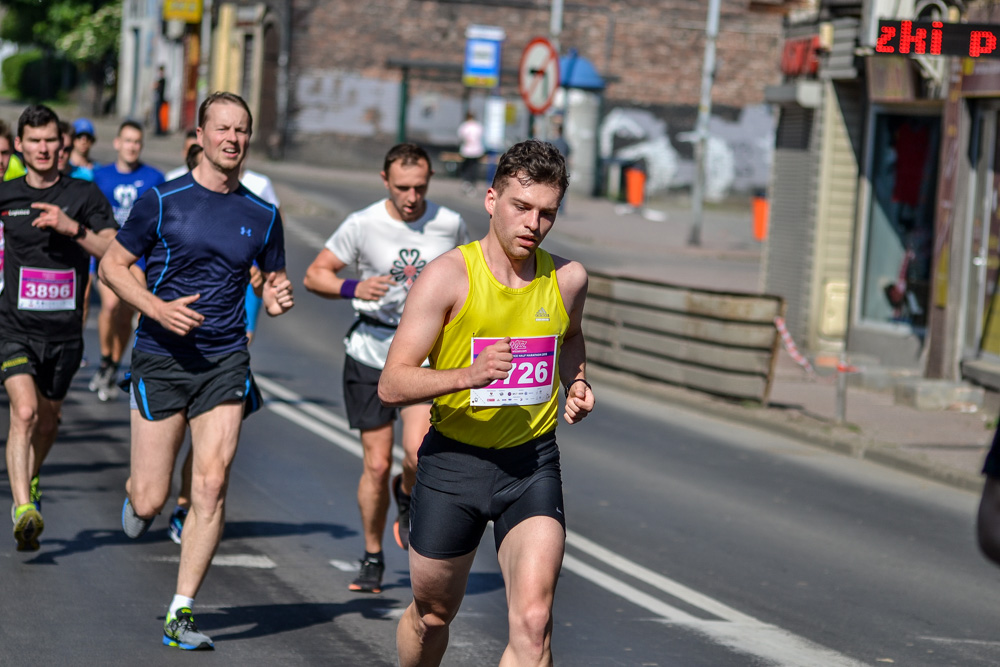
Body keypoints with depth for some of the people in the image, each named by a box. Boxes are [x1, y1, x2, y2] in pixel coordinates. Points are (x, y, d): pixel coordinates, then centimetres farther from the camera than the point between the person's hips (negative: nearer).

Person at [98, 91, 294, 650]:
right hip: (161, 360, -2)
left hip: (225, 362, 2)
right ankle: (135, 493, 37)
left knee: (212, 484, -11)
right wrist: (159, 309, -14)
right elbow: (113, 265, 2)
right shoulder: (163, 200, -2)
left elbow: (275, 281, 18)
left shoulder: (263, 216, 7)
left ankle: (181, 615, -2)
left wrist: (279, 298, -7)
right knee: (151, 502, -3)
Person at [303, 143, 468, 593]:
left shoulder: (450, 224, -1)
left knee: (418, 448, -21)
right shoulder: (362, 225, -7)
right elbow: (315, 275, -1)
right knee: (376, 464, 1)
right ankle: (372, 559, 21)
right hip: (371, 349, 0)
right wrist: (353, 288, -19)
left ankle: (406, 495, 15)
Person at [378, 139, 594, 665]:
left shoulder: (567, 278, -2)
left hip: (533, 464, 2)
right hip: (453, 460, -1)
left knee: (533, 621, -17)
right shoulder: (448, 276, -14)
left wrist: (576, 385, 5)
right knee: (432, 615, 16)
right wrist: (469, 375, -33)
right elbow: (391, 385, -18)